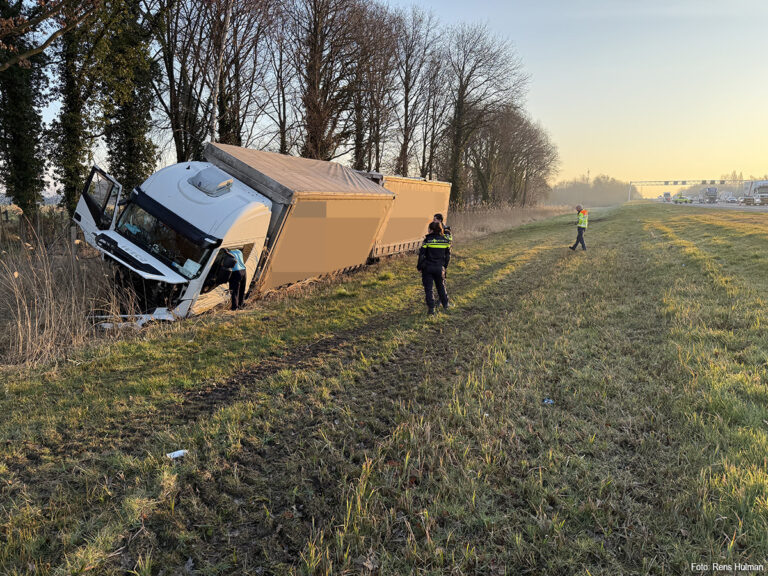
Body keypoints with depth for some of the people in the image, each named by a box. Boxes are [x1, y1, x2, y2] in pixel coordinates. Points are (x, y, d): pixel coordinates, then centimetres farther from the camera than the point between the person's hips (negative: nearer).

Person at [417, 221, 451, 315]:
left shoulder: (427, 240, -12)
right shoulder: (445, 241, 0)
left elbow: (422, 255, -9)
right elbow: (448, 255, 8)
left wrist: (419, 267, 1)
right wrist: (444, 266, 20)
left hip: (428, 268, -4)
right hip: (440, 268, 4)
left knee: (428, 288, 5)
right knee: (441, 286, 21)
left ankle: (431, 308, 2)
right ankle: (445, 304, 31)